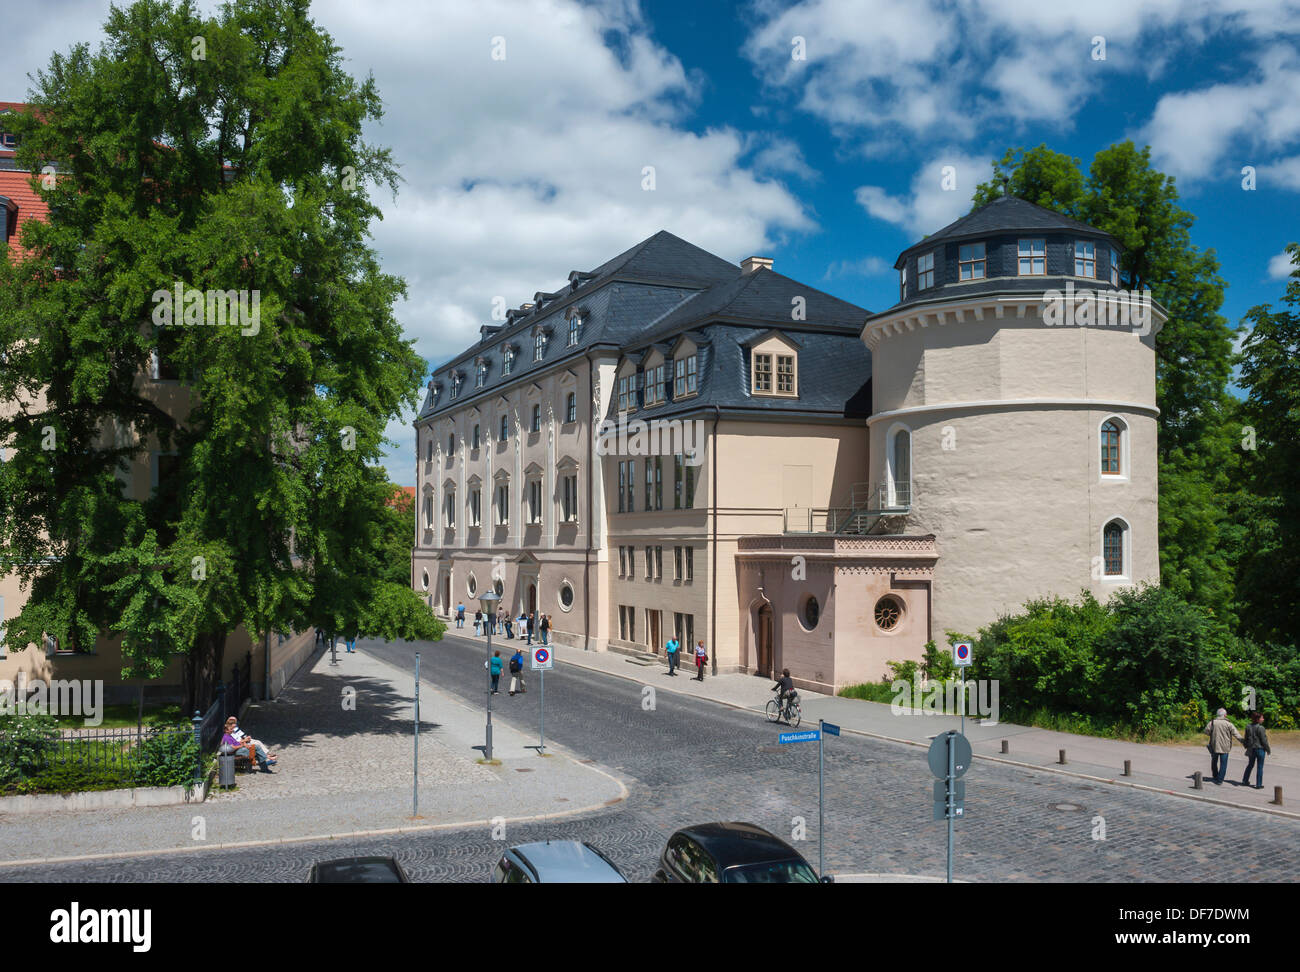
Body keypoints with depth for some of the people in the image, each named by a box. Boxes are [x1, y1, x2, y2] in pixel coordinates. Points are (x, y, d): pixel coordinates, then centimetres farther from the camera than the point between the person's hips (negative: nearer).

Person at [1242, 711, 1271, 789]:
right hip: (1260, 749, -6)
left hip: (1251, 749, 6)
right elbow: (1264, 740, -14)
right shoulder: (1260, 728, -18)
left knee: (1250, 765, 20)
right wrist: (1268, 750, -2)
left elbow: (1246, 739, 8)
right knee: (1260, 767, 3)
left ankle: (1245, 781, 26)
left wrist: (1247, 748, 20)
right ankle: (1258, 784, 7)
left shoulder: (1248, 727, 2)